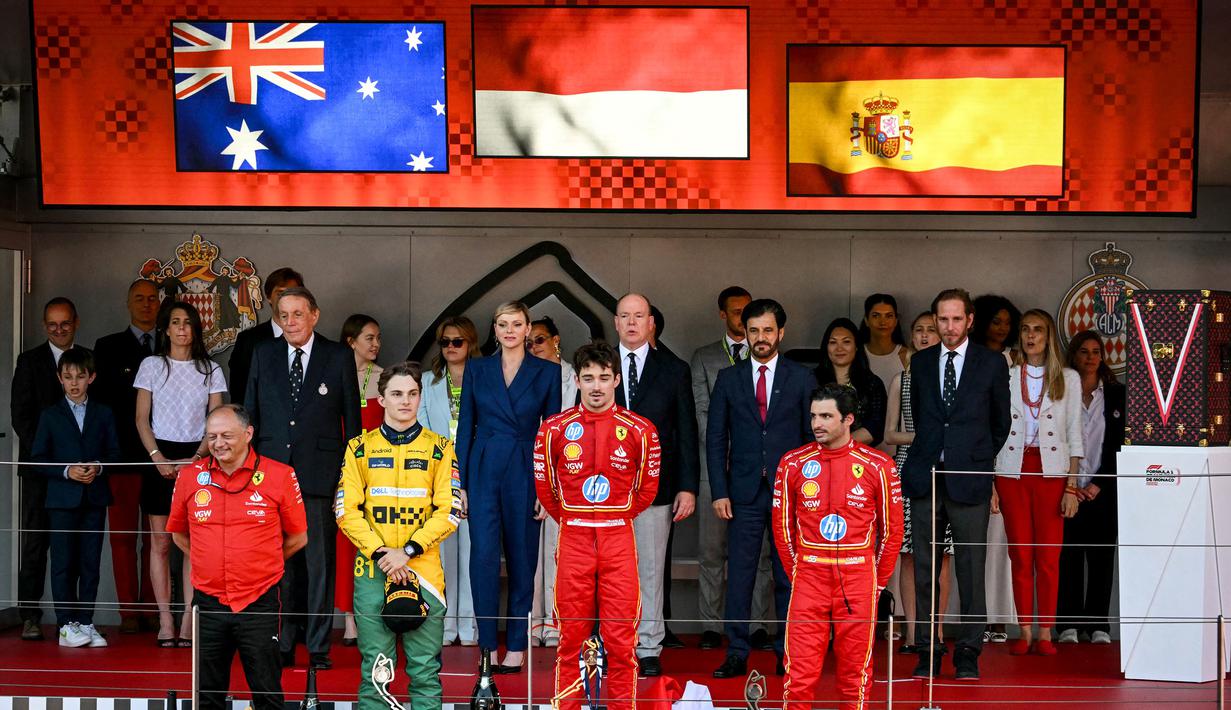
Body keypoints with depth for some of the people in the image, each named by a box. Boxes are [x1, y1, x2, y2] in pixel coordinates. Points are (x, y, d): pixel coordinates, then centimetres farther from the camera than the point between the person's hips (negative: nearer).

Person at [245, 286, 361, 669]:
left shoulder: (339, 356, 3)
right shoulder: (263, 354, 11)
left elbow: (351, 417, 5)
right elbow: (250, 412, 13)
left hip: (320, 473, -2)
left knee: (319, 562, 0)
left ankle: (318, 647, 7)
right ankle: (281, 644, 13)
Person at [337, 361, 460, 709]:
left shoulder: (439, 449, 6)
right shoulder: (360, 448, 8)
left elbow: (448, 512, 0)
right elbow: (346, 511, 2)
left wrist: (407, 552, -11)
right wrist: (381, 554, -9)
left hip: (424, 571, 0)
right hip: (372, 572, 1)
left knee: (425, 669, 1)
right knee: (374, 668, 2)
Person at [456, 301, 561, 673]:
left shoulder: (548, 372, 3)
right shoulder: (477, 369, 7)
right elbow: (465, 427, 7)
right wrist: (459, 483, 1)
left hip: (525, 473, 0)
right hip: (483, 471, 0)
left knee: (522, 558, 4)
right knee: (484, 555, -9)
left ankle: (516, 647, 13)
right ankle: (488, 646, -2)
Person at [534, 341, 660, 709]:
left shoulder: (639, 430, 0)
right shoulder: (555, 429, 2)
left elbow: (647, 489, 10)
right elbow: (545, 486, 12)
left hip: (619, 540, 0)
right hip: (572, 540, 1)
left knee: (621, 637, -1)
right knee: (571, 635, 4)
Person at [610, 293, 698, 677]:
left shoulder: (674, 370, 7)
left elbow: (687, 432, 6)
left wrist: (688, 486, -1)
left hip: (655, 484, 0)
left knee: (650, 571, 3)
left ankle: (648, 649, 9)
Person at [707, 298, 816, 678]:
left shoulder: (801, 378, 5)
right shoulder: (728, 379, 7)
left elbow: (814, 436, 5)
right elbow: (715, 439, 6)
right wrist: (719, 491, -1)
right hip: (744, 491, 1)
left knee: (788, 574, 4)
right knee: (739, 574, 0)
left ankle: (787, 653, 12)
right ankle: (737, 654, 6)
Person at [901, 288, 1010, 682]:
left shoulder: (992, 363, 4)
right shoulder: (920, 362, 12)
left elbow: (1001, 422, 13)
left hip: (969, 478, -2)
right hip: (925, 477, 3)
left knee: (971, 569, -1)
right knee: (924, 569, 3)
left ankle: (968, 653, 6)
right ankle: (928, 652, 10)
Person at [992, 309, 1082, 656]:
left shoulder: (1068, 379, 7)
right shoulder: (1004, 376, 7)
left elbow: (1074, 435, 5)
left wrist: (1071, 485, -3)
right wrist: (989, 483, 1)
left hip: (1051, 471, 0)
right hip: (1012, 470, 1)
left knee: (1049, 556, -2)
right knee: (1020, 555, 1)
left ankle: (1045, 633, 4)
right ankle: (1024, 632, 7)